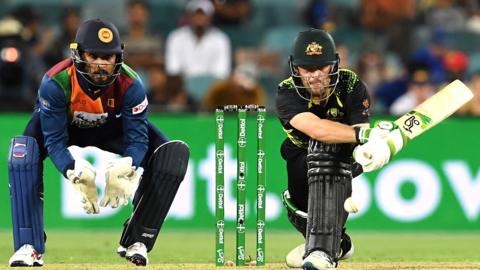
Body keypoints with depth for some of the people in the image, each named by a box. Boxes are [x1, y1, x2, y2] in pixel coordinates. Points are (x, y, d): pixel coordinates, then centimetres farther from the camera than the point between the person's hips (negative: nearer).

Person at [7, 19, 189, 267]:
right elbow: (55, 141, -34)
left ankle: (136, 240, -13)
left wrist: (126, 169, -51)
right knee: (23, 151, -34)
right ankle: (29, 247, -33)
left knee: (172, 153, -21)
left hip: (110, 129, 2)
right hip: (64, 125, -2)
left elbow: (137, 138, -28)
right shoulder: (55, 82, -36)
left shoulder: (130, 84, -31)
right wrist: (75, 173, -53)